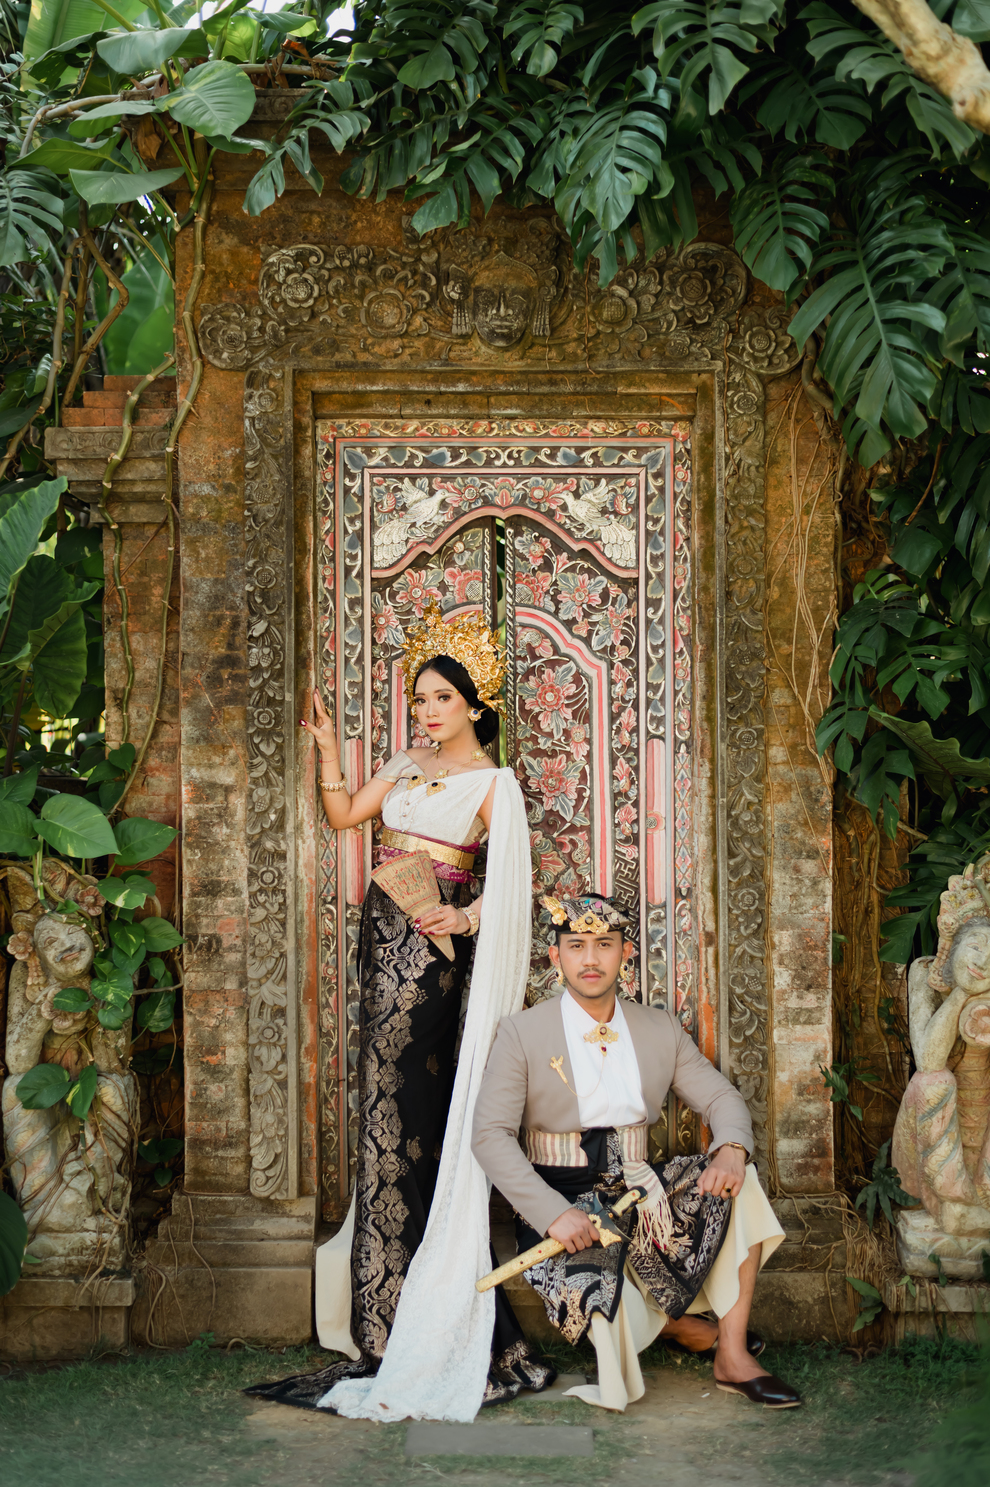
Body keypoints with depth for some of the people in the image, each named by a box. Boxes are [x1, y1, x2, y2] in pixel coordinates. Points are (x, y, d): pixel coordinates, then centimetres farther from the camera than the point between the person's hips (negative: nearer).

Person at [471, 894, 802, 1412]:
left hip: (639, 1189, 4)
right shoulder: (522, 1033, -4)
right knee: (591, 1290, -32)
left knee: (736, 1185, -19)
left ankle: (733, 1356, -12)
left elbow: (720, 1097, 10)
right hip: (561, 1200, -4)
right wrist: (554, 1214, -24)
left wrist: (731, 1149, -16)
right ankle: (687, 1329, 2)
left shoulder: (660, 1029, 9)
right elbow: (491, 1135, -11)